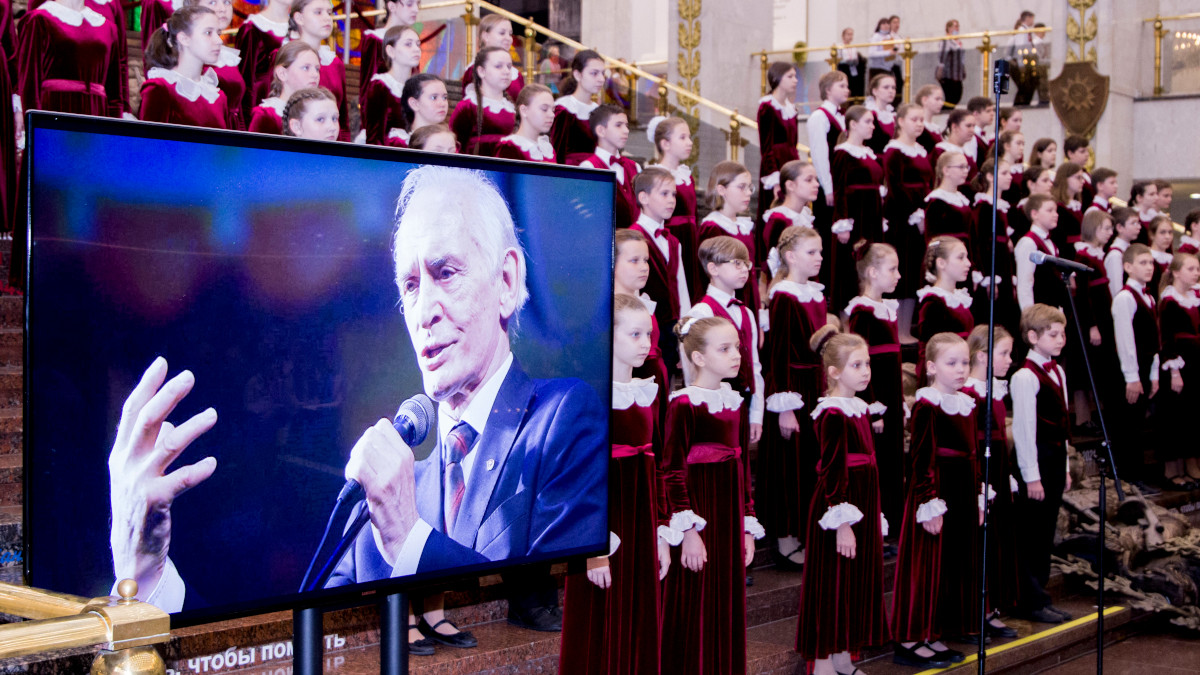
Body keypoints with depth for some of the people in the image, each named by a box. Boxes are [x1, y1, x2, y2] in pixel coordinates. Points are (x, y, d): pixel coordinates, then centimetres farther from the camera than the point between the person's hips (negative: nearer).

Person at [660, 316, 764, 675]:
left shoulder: (733, 400, 10)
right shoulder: (684, 403, -12)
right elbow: (673, 472, -14)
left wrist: (748, 526, 14)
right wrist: (688, 530, -18)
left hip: (729, 516, 7)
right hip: (699, 512, -7)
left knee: (727, 607, 11)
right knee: (695, 610, -2)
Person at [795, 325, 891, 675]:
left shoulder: (859, 408, 11)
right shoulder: (832, 415, -16)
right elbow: (833, 473, -19)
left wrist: (874, 515, 20)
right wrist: (842, 522, -22)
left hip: (863, 505, 9)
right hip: (839, 504, -9)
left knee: (857, 580, 14)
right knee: (832, 583, -2)